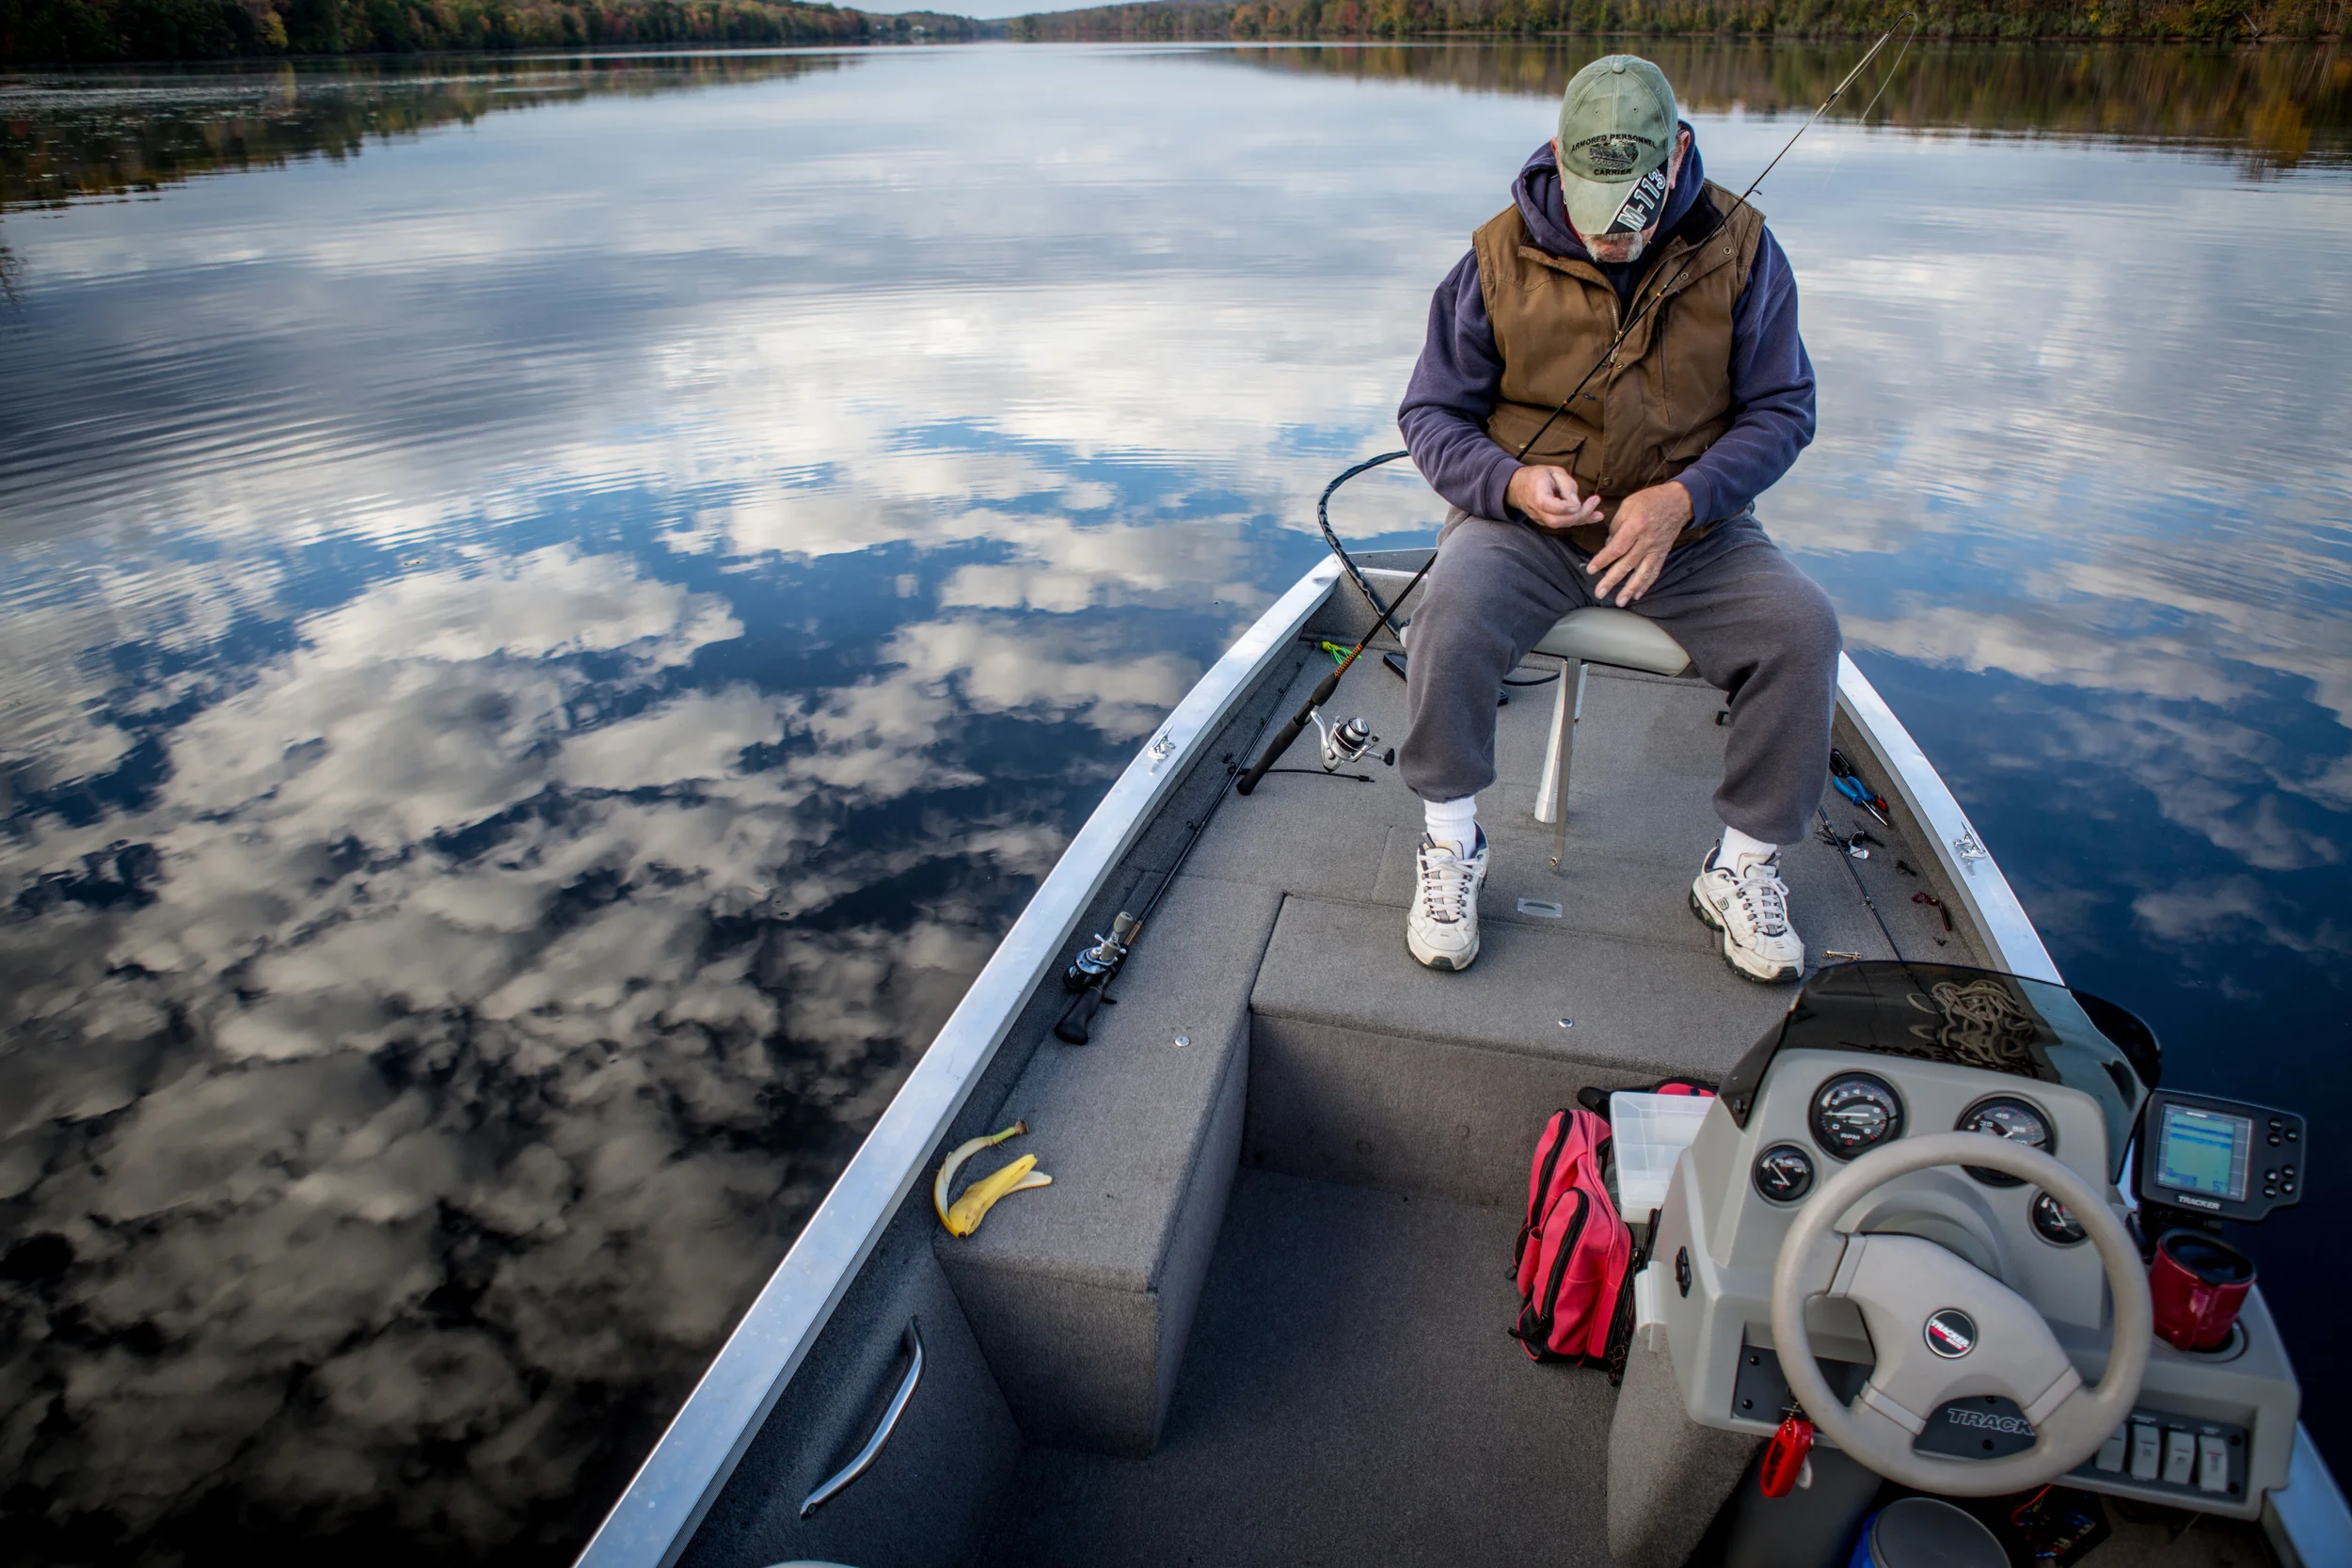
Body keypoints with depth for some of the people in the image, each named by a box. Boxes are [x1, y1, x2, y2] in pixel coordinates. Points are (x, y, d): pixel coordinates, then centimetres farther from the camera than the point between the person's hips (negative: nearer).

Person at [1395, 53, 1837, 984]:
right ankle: (1451, 845, -11)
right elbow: (1432, 414, 0)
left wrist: (1685, 498, -20)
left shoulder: (1740, 249, -1)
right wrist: (1511, 481, -21)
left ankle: (1743, 866, -2)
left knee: (1803, 627, -23)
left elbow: (1781, 409, 0)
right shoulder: (1500, 259, -4)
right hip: (1526, 520, -1)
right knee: (1453, 611, -33)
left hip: (1688, 525, 2)